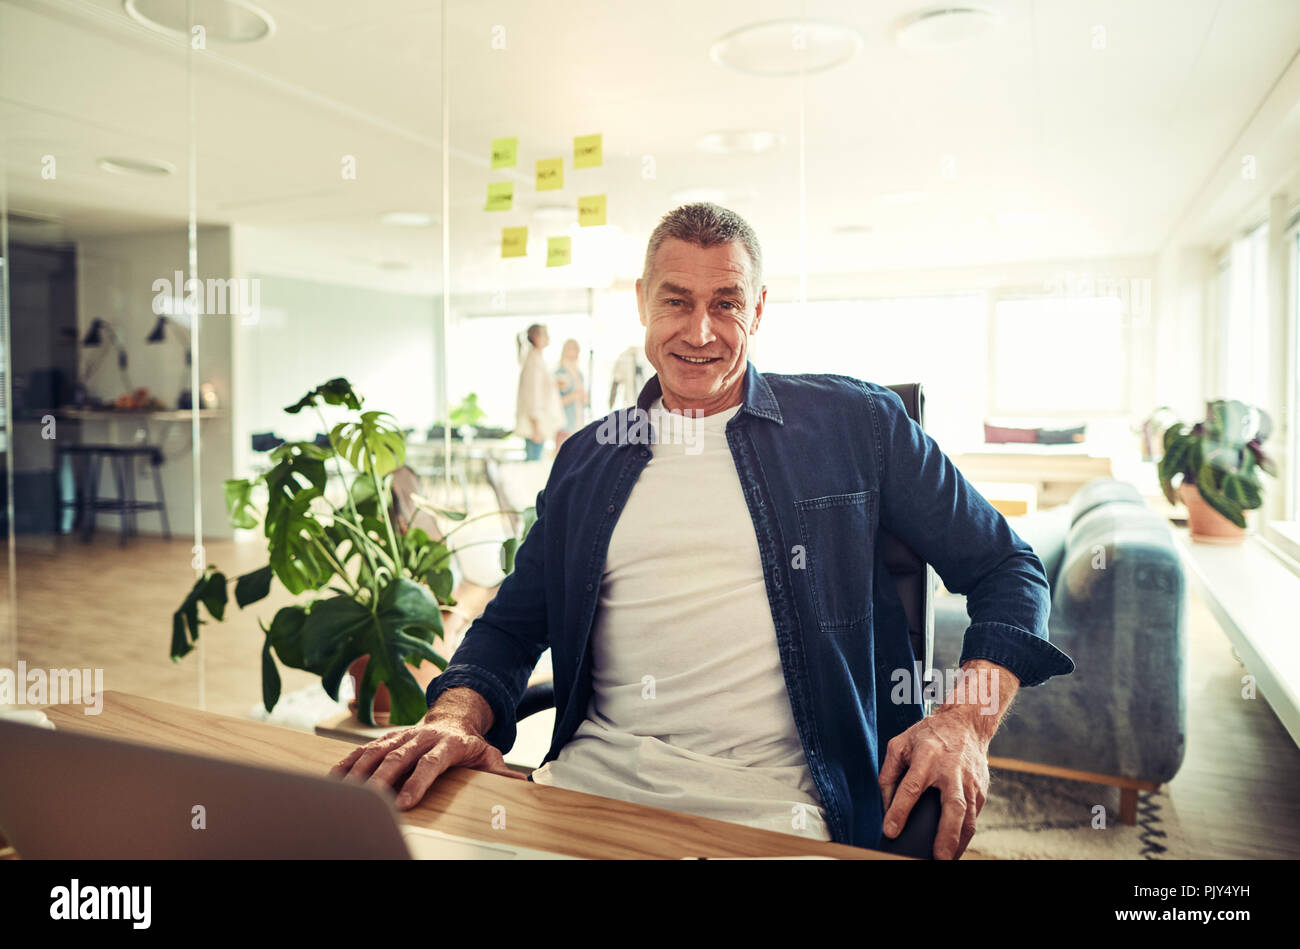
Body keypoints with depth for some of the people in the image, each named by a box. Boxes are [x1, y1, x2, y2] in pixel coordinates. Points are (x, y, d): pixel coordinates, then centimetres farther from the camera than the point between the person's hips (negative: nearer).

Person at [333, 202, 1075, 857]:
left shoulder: (858, 425, 4)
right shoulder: (589, 459, 13)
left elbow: (1007, 573, 7)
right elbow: (512, 625, 16)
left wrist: (967, 720, -10)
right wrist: (457, 716, -6)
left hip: (771, 810, -2)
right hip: (591, 784, 3)